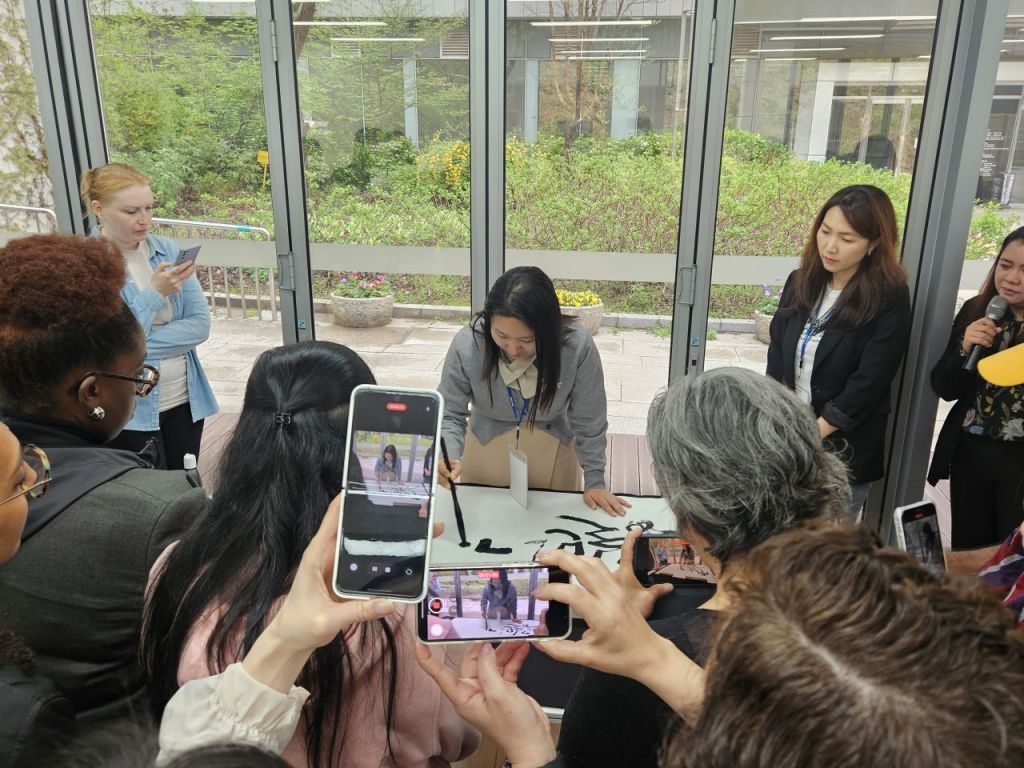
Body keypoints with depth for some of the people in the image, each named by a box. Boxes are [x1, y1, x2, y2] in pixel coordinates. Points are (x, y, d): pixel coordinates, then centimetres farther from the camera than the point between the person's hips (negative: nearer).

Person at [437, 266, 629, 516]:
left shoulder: (578, 346, -30)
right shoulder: (467, 344, -28)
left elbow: (589, 421, -17)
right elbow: (448, 414, -20)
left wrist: (594, 481, -12)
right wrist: (449, 457, -39)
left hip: (553, 450, 0)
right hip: (486, 446, 1)